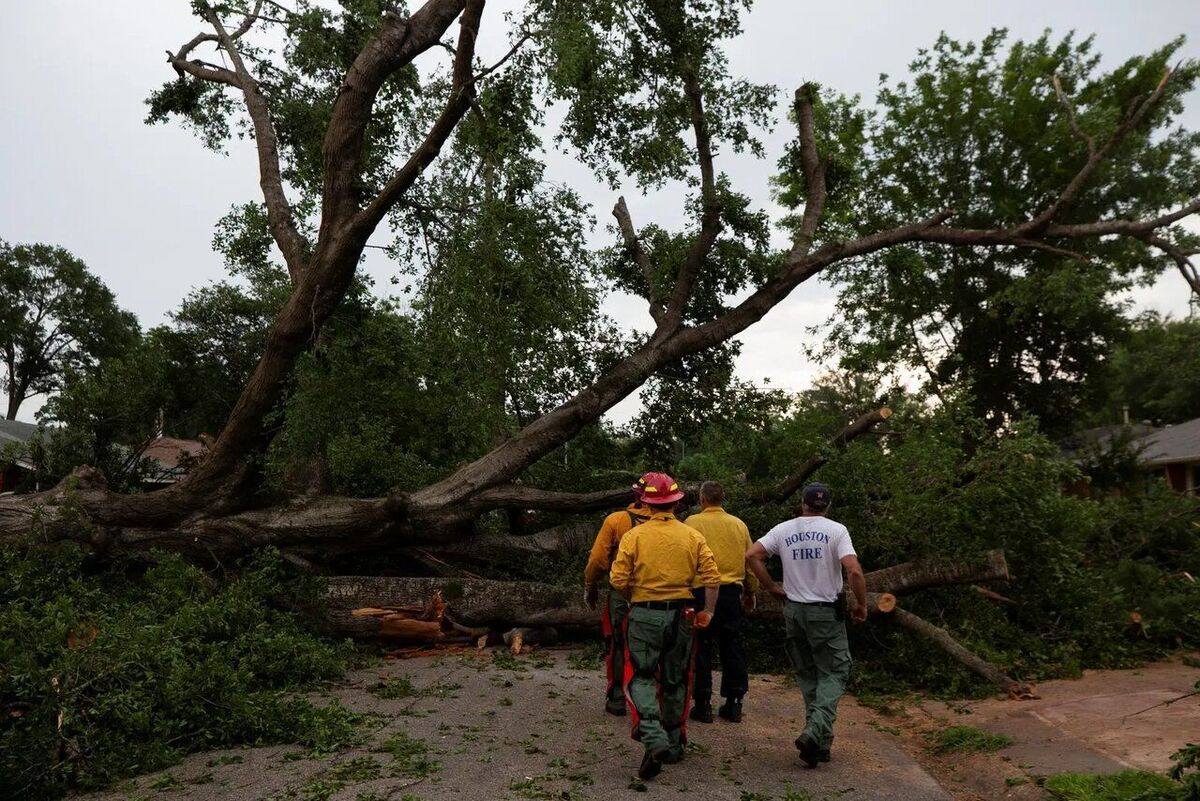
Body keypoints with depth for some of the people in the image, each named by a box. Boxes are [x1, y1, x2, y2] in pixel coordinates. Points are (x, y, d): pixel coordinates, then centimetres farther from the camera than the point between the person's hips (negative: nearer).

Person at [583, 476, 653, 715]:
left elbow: (598, 559, -8)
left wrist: (590, 587, 6)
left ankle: (617, 699, 16)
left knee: (618, 646, 11)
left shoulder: (616, 520, -8)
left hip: (621, 595, -1)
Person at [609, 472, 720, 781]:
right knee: (675, 681, 17)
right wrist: (708, 611, 3)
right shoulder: (692, 536, 0)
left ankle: (653, 738, -14)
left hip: (644, 615, -3)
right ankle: (674, 745, 28)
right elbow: (712, 577, -6)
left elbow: (619, 579, -10)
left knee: (642, 677, 6)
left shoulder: (634, 535, -7)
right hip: (681, 615, 3)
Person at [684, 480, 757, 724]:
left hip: (702, 591, -4)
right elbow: (750, 560, 13)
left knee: (701, 649, 5)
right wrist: (750, 592, 23)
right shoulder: (739, 524, 7)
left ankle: (703, 704, 10)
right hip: (732, 592, 4)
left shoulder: (694, 522, -6)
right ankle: (733, 704, 17)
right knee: (732, 648, 12)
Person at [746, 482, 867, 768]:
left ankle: (821, 738, 20)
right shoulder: (835, 530, -9)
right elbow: (854, 571, -19)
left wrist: (772, 588, 5)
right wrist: (862, 604, -4)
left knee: (807, 675, 16)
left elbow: (752, 554, -3)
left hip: (793, 610, 4)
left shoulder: (784, 530, 2)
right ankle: (815, 732, -13)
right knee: (833, 673, 5)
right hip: (826, 612, -3)